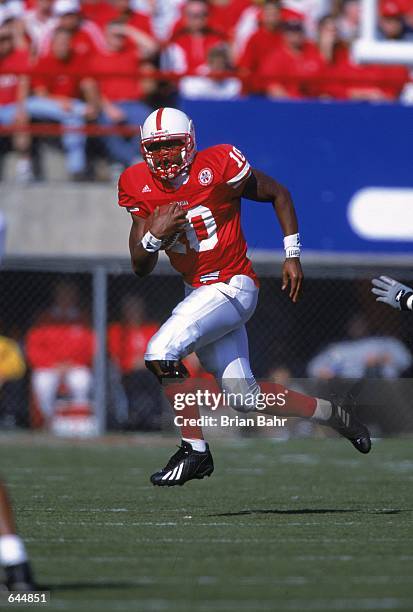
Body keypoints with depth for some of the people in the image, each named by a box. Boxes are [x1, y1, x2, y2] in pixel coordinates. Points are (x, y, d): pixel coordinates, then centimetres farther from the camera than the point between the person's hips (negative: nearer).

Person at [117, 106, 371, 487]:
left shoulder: (219, 167, -15)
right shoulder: (140, 187, 0)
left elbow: (278, 194, 0)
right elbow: (141, 267, 2)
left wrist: (293, 255, 0)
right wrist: (154, 234, -18)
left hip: (232, 286, -6)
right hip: (198, 293, 7)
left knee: (161, 352, -24)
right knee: (245, 398, 8)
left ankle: (194, 450, -14)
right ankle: (332, 413, 29)